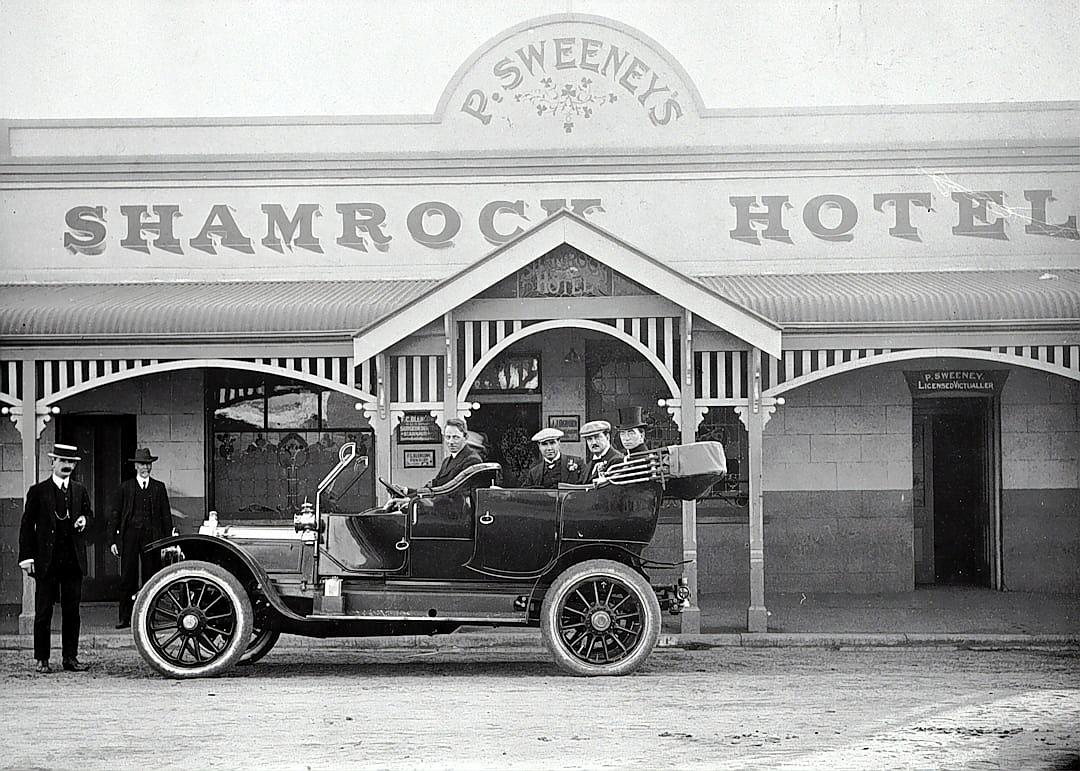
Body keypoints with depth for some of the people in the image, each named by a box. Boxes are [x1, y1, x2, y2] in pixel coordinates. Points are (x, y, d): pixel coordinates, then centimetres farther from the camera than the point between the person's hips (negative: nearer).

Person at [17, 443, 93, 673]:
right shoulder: (38, 491, 1)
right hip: (46, 560, -3)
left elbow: (89, 514, 27)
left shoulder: (80, 491, 12)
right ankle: (42, 659, 6)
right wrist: (27, 557, -7)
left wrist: (84, 520, 1)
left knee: (72, 611, 5)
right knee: (43, 611, 0)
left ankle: (70, 657, 12)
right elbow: (27, 526, 0)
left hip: (73, 559, 3)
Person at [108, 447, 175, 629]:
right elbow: (114, 515, 7)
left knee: (151, 577, 1)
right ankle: (125, 618, 0)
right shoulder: (126, 487, 8)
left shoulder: (159, 488, 11)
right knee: (127, 578, -3)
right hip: (130, 536, -1)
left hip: (151, 537, 1)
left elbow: (166, 515, 11)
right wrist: (112, 540, 0)